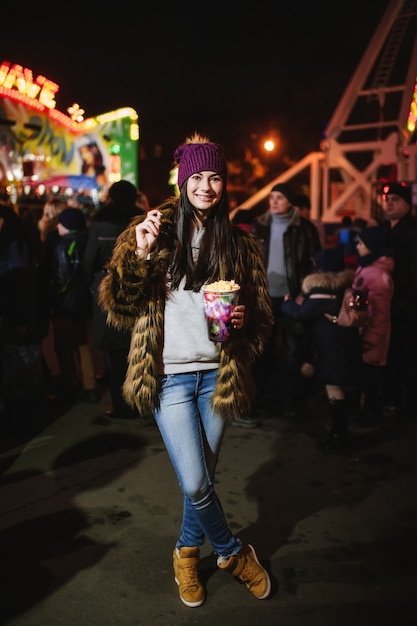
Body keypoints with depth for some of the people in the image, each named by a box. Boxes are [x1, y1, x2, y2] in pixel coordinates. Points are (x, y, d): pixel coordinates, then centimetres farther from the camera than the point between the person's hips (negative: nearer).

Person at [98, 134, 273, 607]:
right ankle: (233, 552, 24)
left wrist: (245, 318, -11)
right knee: (195, 485, -6)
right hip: (170, 375, -2)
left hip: (217, 373, 3)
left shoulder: (238, 244, 6)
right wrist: (140, 254, -22)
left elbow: (261, 313, 12)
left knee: (202, 479, 12)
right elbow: (118, 306, -7)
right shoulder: (155, 232, -1)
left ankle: (187, 550, 40)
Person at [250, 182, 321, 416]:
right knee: (264, 346, 14)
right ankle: (262, 393, 28)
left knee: (293, 350, 6)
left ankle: (291, 400, 16)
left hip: (292, 296, -3)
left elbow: (316, 263, -1)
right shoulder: (260, 226, 5)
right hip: (265, 295, 3)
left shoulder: (305, 228, -3)